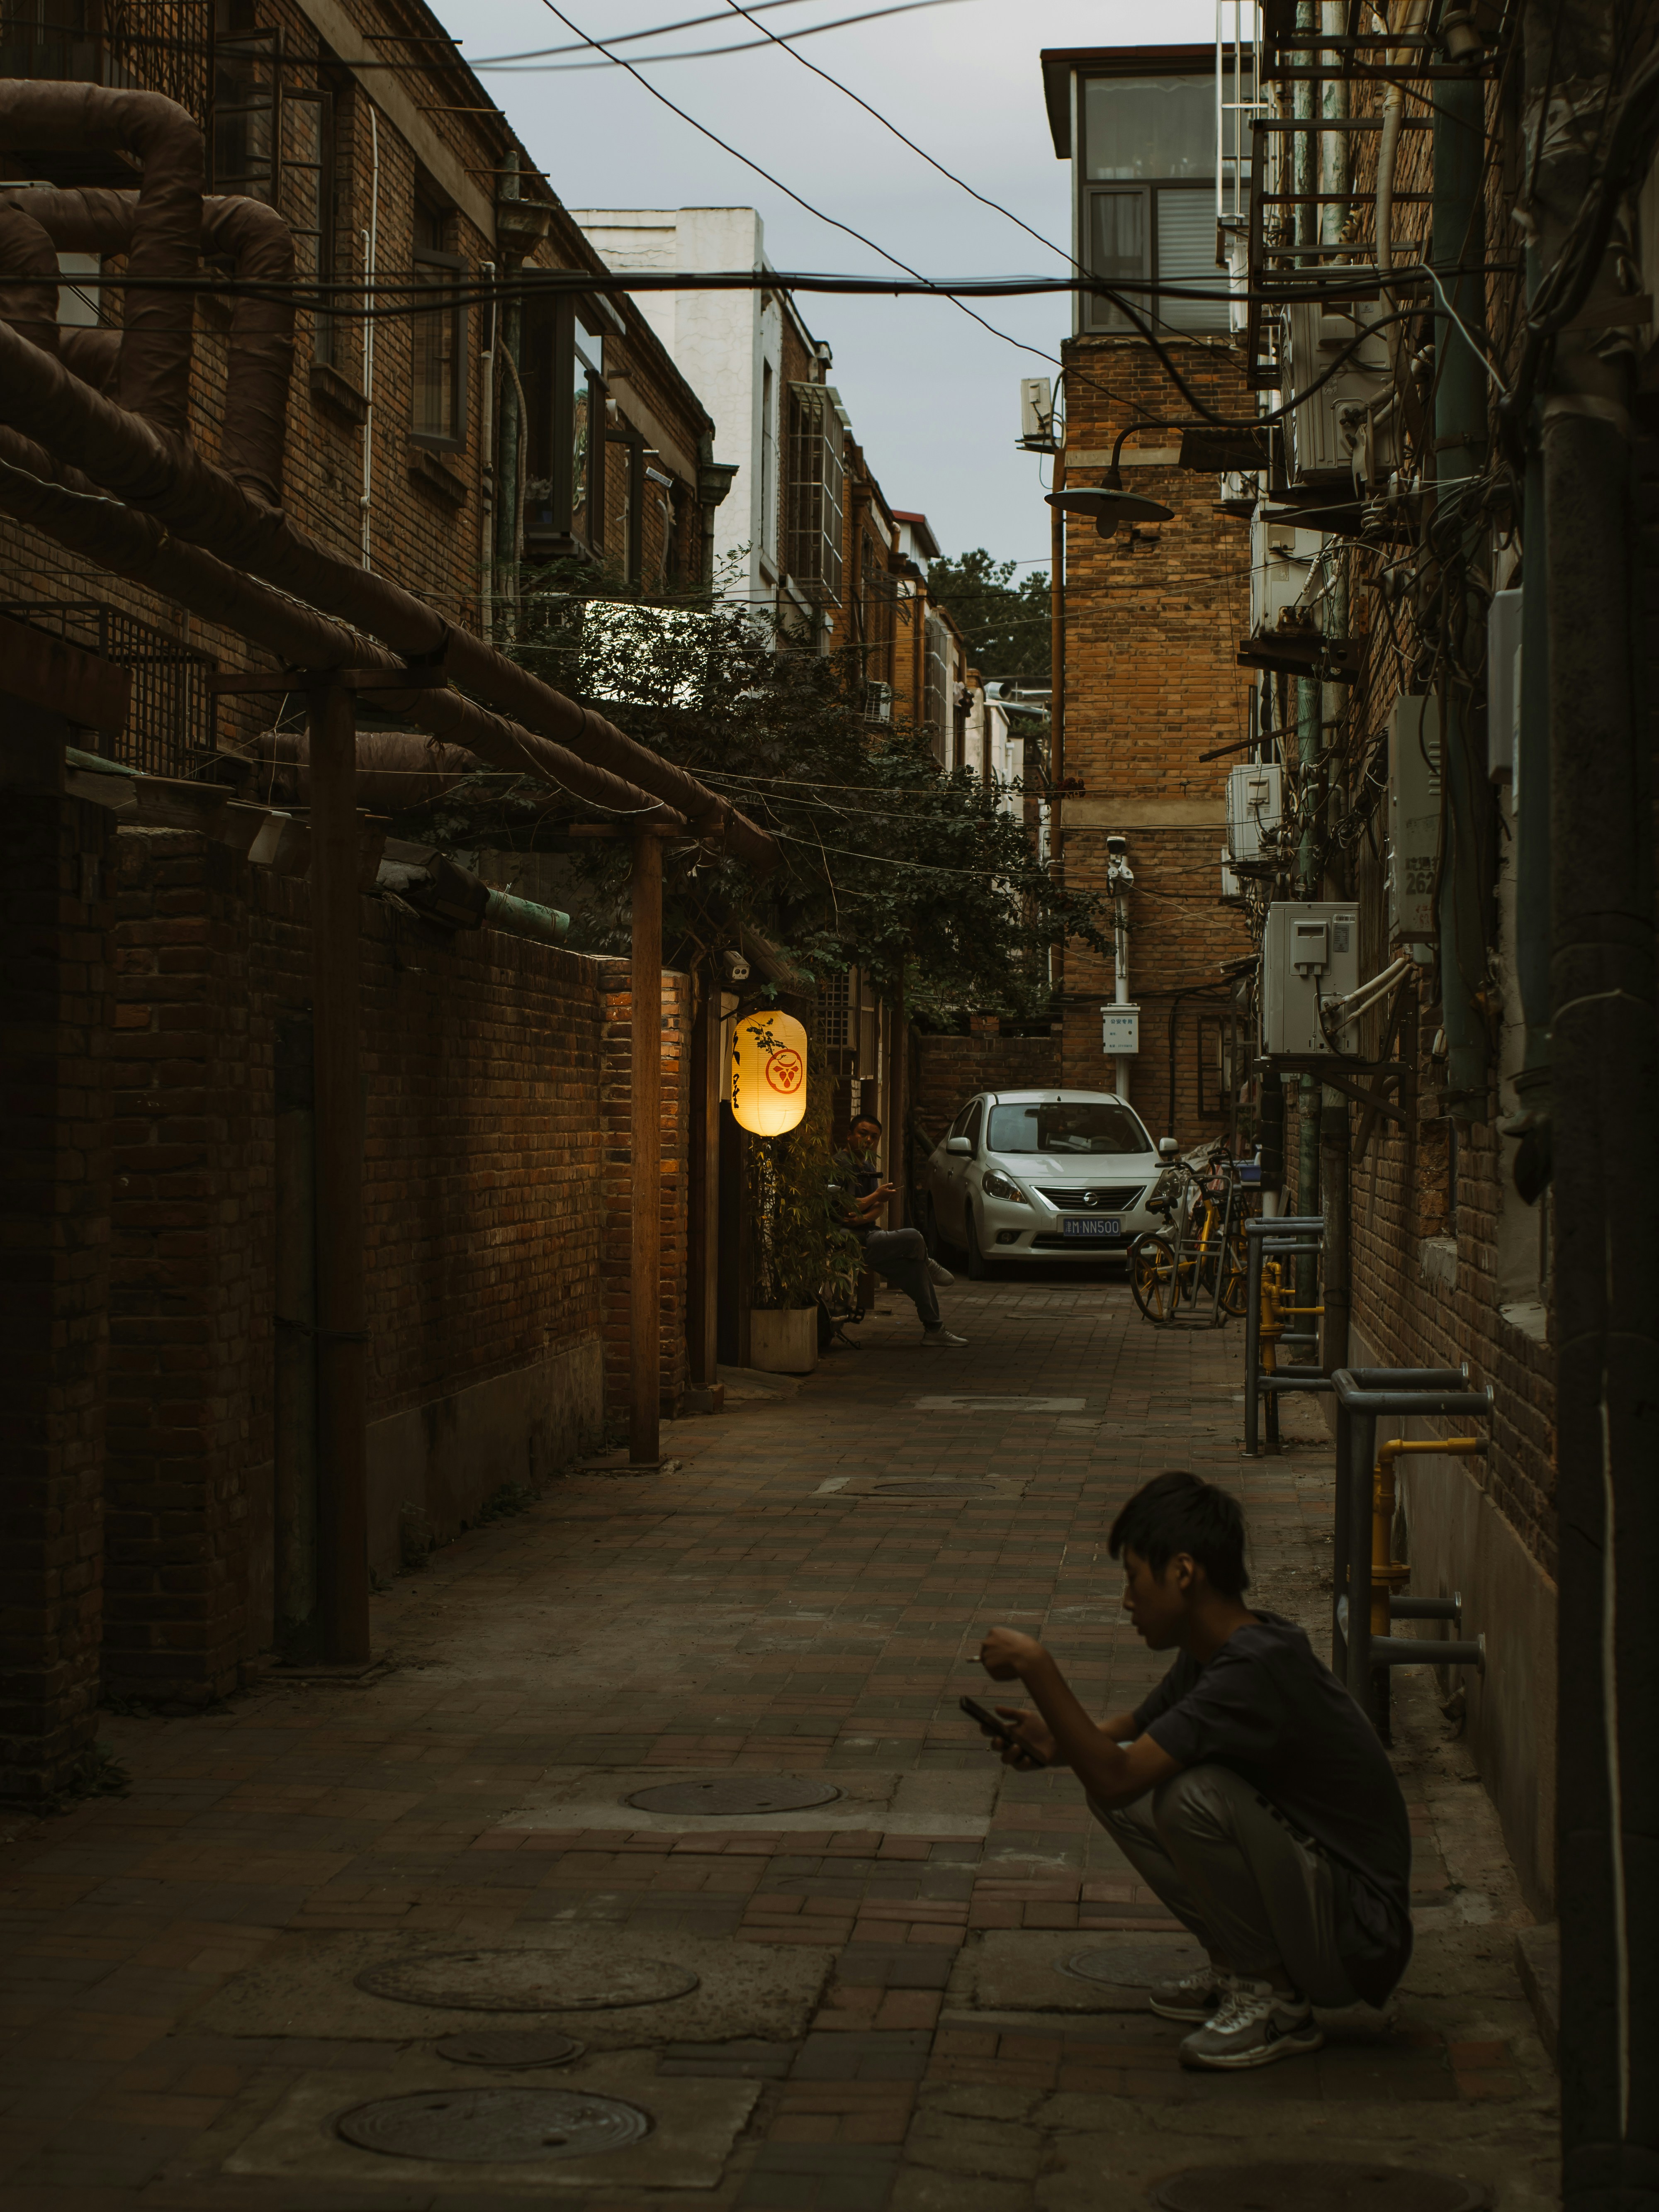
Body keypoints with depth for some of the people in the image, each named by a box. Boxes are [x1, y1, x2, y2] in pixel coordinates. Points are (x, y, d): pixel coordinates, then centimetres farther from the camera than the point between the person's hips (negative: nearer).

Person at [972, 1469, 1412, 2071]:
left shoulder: (1259, 1668, -27)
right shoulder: (1212, 1653, 3)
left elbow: (1116, 1778, -30)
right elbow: (1131, 1730, 22)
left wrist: (1036, 1665, -24)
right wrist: (1057, 1742, 0)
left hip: (1357, 1943, -9)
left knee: (1193, 1793, -29)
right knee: (1123, 1782, 4)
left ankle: (1277, 2001, -9)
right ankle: (1240, 1967, 12)